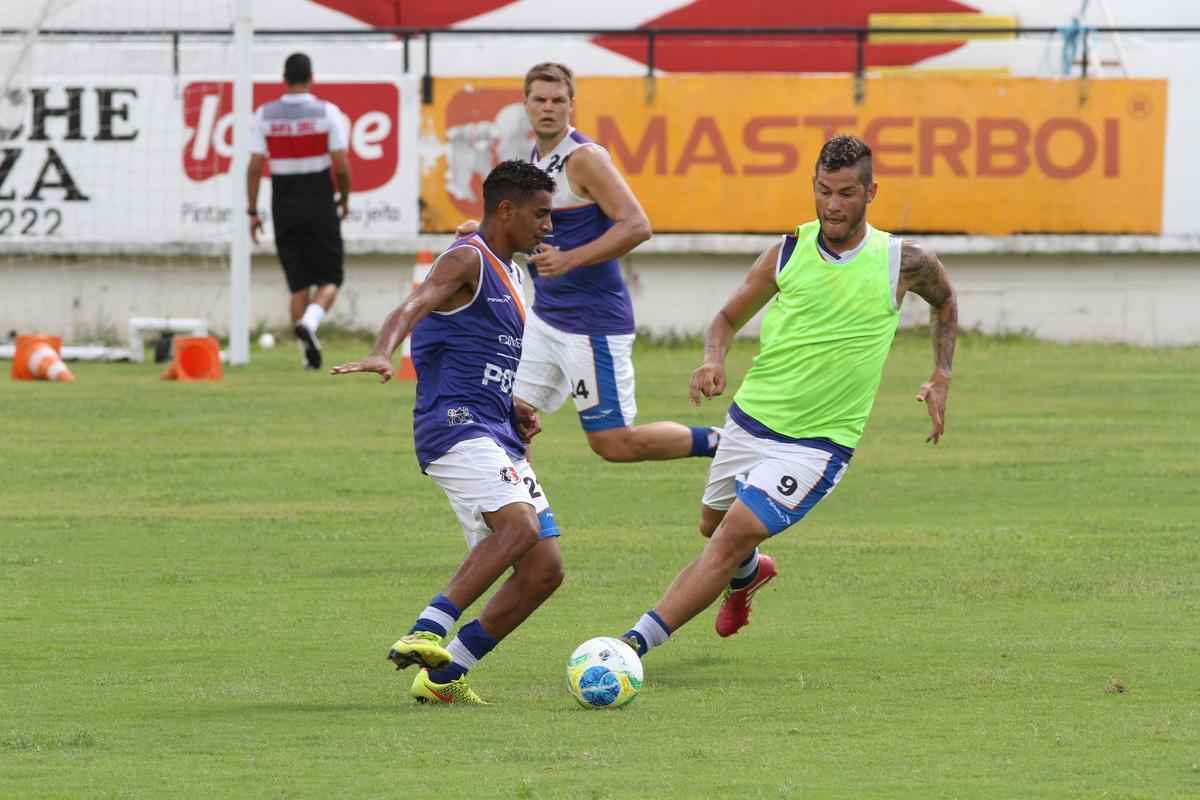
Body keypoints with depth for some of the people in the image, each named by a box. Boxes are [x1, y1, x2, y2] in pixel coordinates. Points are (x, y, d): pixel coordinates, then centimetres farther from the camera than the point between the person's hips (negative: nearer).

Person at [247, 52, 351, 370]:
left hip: (283, 206, 2)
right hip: (320, 205, -2)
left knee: (298, 284, 9)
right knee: (328, 280, 6)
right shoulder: (327, 113, -6)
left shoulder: (265, 115, 0)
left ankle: (309, 354, 6)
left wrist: (253, 211, 5)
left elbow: (255, 166, -2)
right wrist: (344, 201, 8)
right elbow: (341, 165, -8)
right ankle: (309, 322, -24)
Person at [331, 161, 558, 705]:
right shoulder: (467, 260, -4)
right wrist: (382, 354, -45)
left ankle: (443, 677, 4)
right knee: (520, 525, -32)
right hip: (455, 427, -9)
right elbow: (413, 307, -24)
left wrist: (519, 415, 18)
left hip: (498, 438, 9)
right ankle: (424, 635, -35)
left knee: (544, 570, 1)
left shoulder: (511, 276, 24)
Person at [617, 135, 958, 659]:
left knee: (730, 542, -18)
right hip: (750, 420, 4)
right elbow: (730, 318, 7)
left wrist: (941, 378, 6)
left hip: (818, 444, -4)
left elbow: (945, 301, 15)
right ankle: (748, 574, 59)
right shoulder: (788, 253, -4)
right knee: (712, 526, 23)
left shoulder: (903, 262, -8)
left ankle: (635, 643, -19)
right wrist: (713, 360, -14)